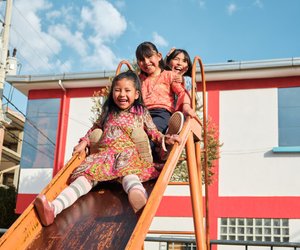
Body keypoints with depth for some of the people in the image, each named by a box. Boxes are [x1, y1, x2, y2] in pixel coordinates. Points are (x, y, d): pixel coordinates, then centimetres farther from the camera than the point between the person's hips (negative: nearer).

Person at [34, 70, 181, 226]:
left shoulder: (142, 113, 18)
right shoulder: (108, 113, 25)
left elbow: (153, 133, 17)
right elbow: (95, 128, 36)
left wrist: (165, 138, -2)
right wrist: (84, 142, 22)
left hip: (129, 154, -3)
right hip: (104, 154, 3)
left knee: (127, 170, -40)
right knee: (86, 176, -26)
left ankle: (137, 196, -77)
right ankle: (53, 208, -49)